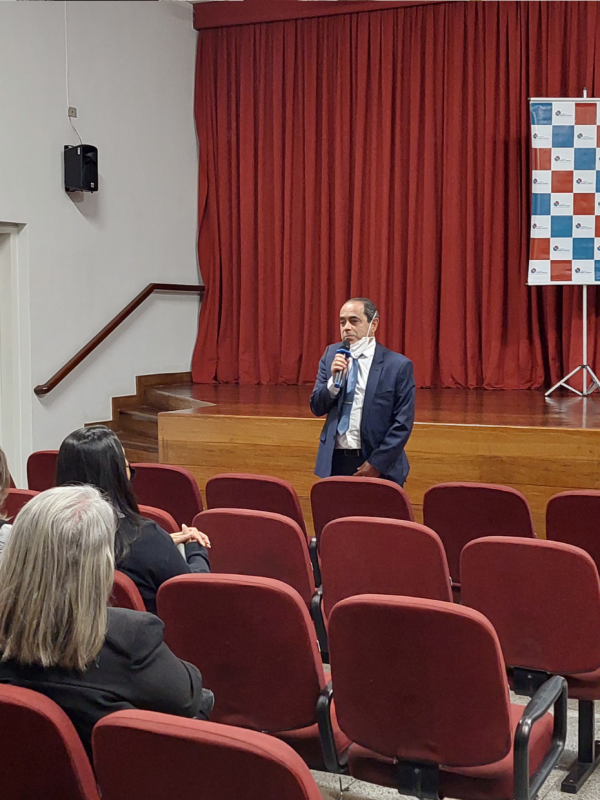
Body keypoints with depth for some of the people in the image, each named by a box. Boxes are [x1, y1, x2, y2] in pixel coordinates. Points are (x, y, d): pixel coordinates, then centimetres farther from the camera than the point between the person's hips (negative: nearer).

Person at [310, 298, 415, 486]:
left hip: (379, 467, -3)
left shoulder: (398, 365, -6)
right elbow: (316, 408, 6)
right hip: (335, 461, 3)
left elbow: (403, 423, -7)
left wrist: (377, 463, -12)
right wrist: (334, 380, -12)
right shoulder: (331, 354, 6)